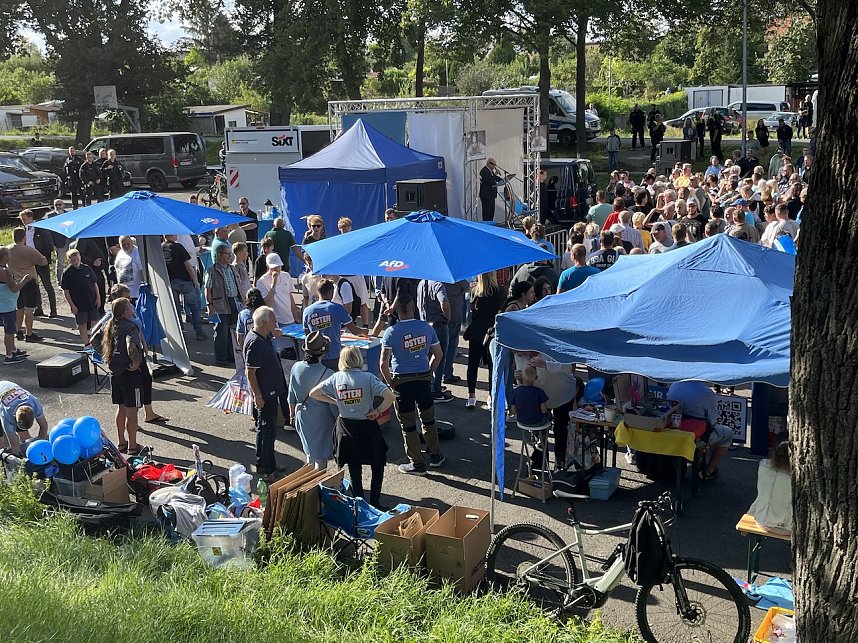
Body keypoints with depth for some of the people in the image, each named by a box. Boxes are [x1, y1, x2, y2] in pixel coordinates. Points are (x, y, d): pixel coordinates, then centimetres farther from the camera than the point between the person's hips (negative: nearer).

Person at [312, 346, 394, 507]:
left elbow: (313, 393, 0)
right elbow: (389, 396, -24)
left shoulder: (336, 378, -5)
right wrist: (377, 411, -11)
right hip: (367, 427, -3)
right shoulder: (368, 378, -14)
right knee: (378, 466, 13)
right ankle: (375, 503, 11)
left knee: (354, 469, 16)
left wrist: (335, 402, 6)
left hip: (346, 427, 3)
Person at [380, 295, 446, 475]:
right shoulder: (427, 328, -2)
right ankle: (435, 456, 31)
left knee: (408, 424, 7)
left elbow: (384, 364, -16)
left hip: (402, 381, -4)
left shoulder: (391, 332, -13)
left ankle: (417, 464, 15)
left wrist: (391, 383, -3)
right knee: (428, 419, 20)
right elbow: (438, 354, 6)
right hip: (424, 379, 4)